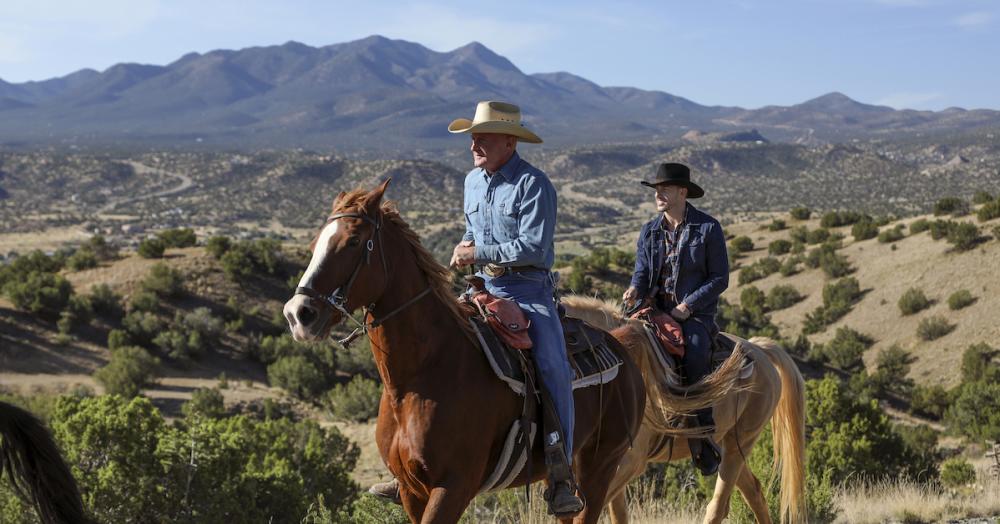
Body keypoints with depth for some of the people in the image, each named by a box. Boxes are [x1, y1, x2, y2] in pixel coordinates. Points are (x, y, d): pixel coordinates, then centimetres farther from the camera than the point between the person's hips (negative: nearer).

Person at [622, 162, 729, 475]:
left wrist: (688, 305, -13)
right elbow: (642, 271, 8)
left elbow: (720, 278, -2)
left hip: (695, 312, -4)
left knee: (695, 355, -30)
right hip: (656, 308, 4)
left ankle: (705, 435, -19)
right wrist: (635, 289, -16)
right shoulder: (649, 231, 12)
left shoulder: (708, 228, -1)